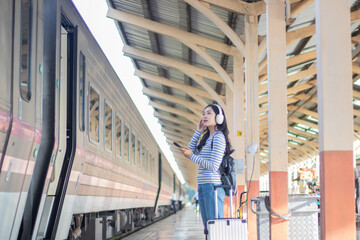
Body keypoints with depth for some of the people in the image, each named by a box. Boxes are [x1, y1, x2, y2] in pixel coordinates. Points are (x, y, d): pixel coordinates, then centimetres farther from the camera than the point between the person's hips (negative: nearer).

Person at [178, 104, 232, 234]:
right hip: (202, 186, 10)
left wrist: (192, 156, -14)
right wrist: (198, 131, 18)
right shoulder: (207, 139, 19)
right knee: (208, 228, 9)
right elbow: (191, 150, 22)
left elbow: (213, 166, -16)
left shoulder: (218, 137, -9)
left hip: (213, 185, -10)